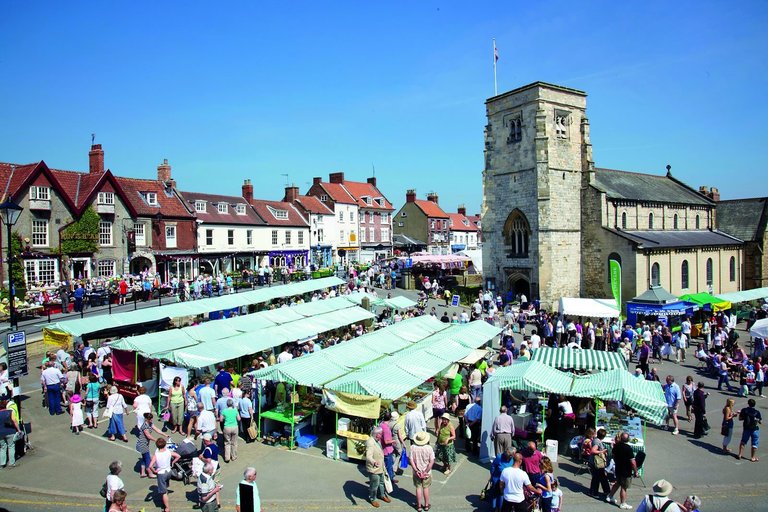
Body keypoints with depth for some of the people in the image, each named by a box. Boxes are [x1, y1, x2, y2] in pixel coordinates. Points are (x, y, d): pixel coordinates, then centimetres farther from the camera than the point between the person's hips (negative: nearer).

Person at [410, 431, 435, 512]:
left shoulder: (413, 448, -16)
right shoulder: (429, 448, -18)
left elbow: (411, 460, -15)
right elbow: (432, 461, -17)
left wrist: (416, 470, -12)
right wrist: (426, 471, -12)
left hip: (417, 472, 0)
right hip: (427, 473, 0)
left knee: (418, 488, 15)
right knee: (426, 488, 17)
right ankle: (426, 505, 30)